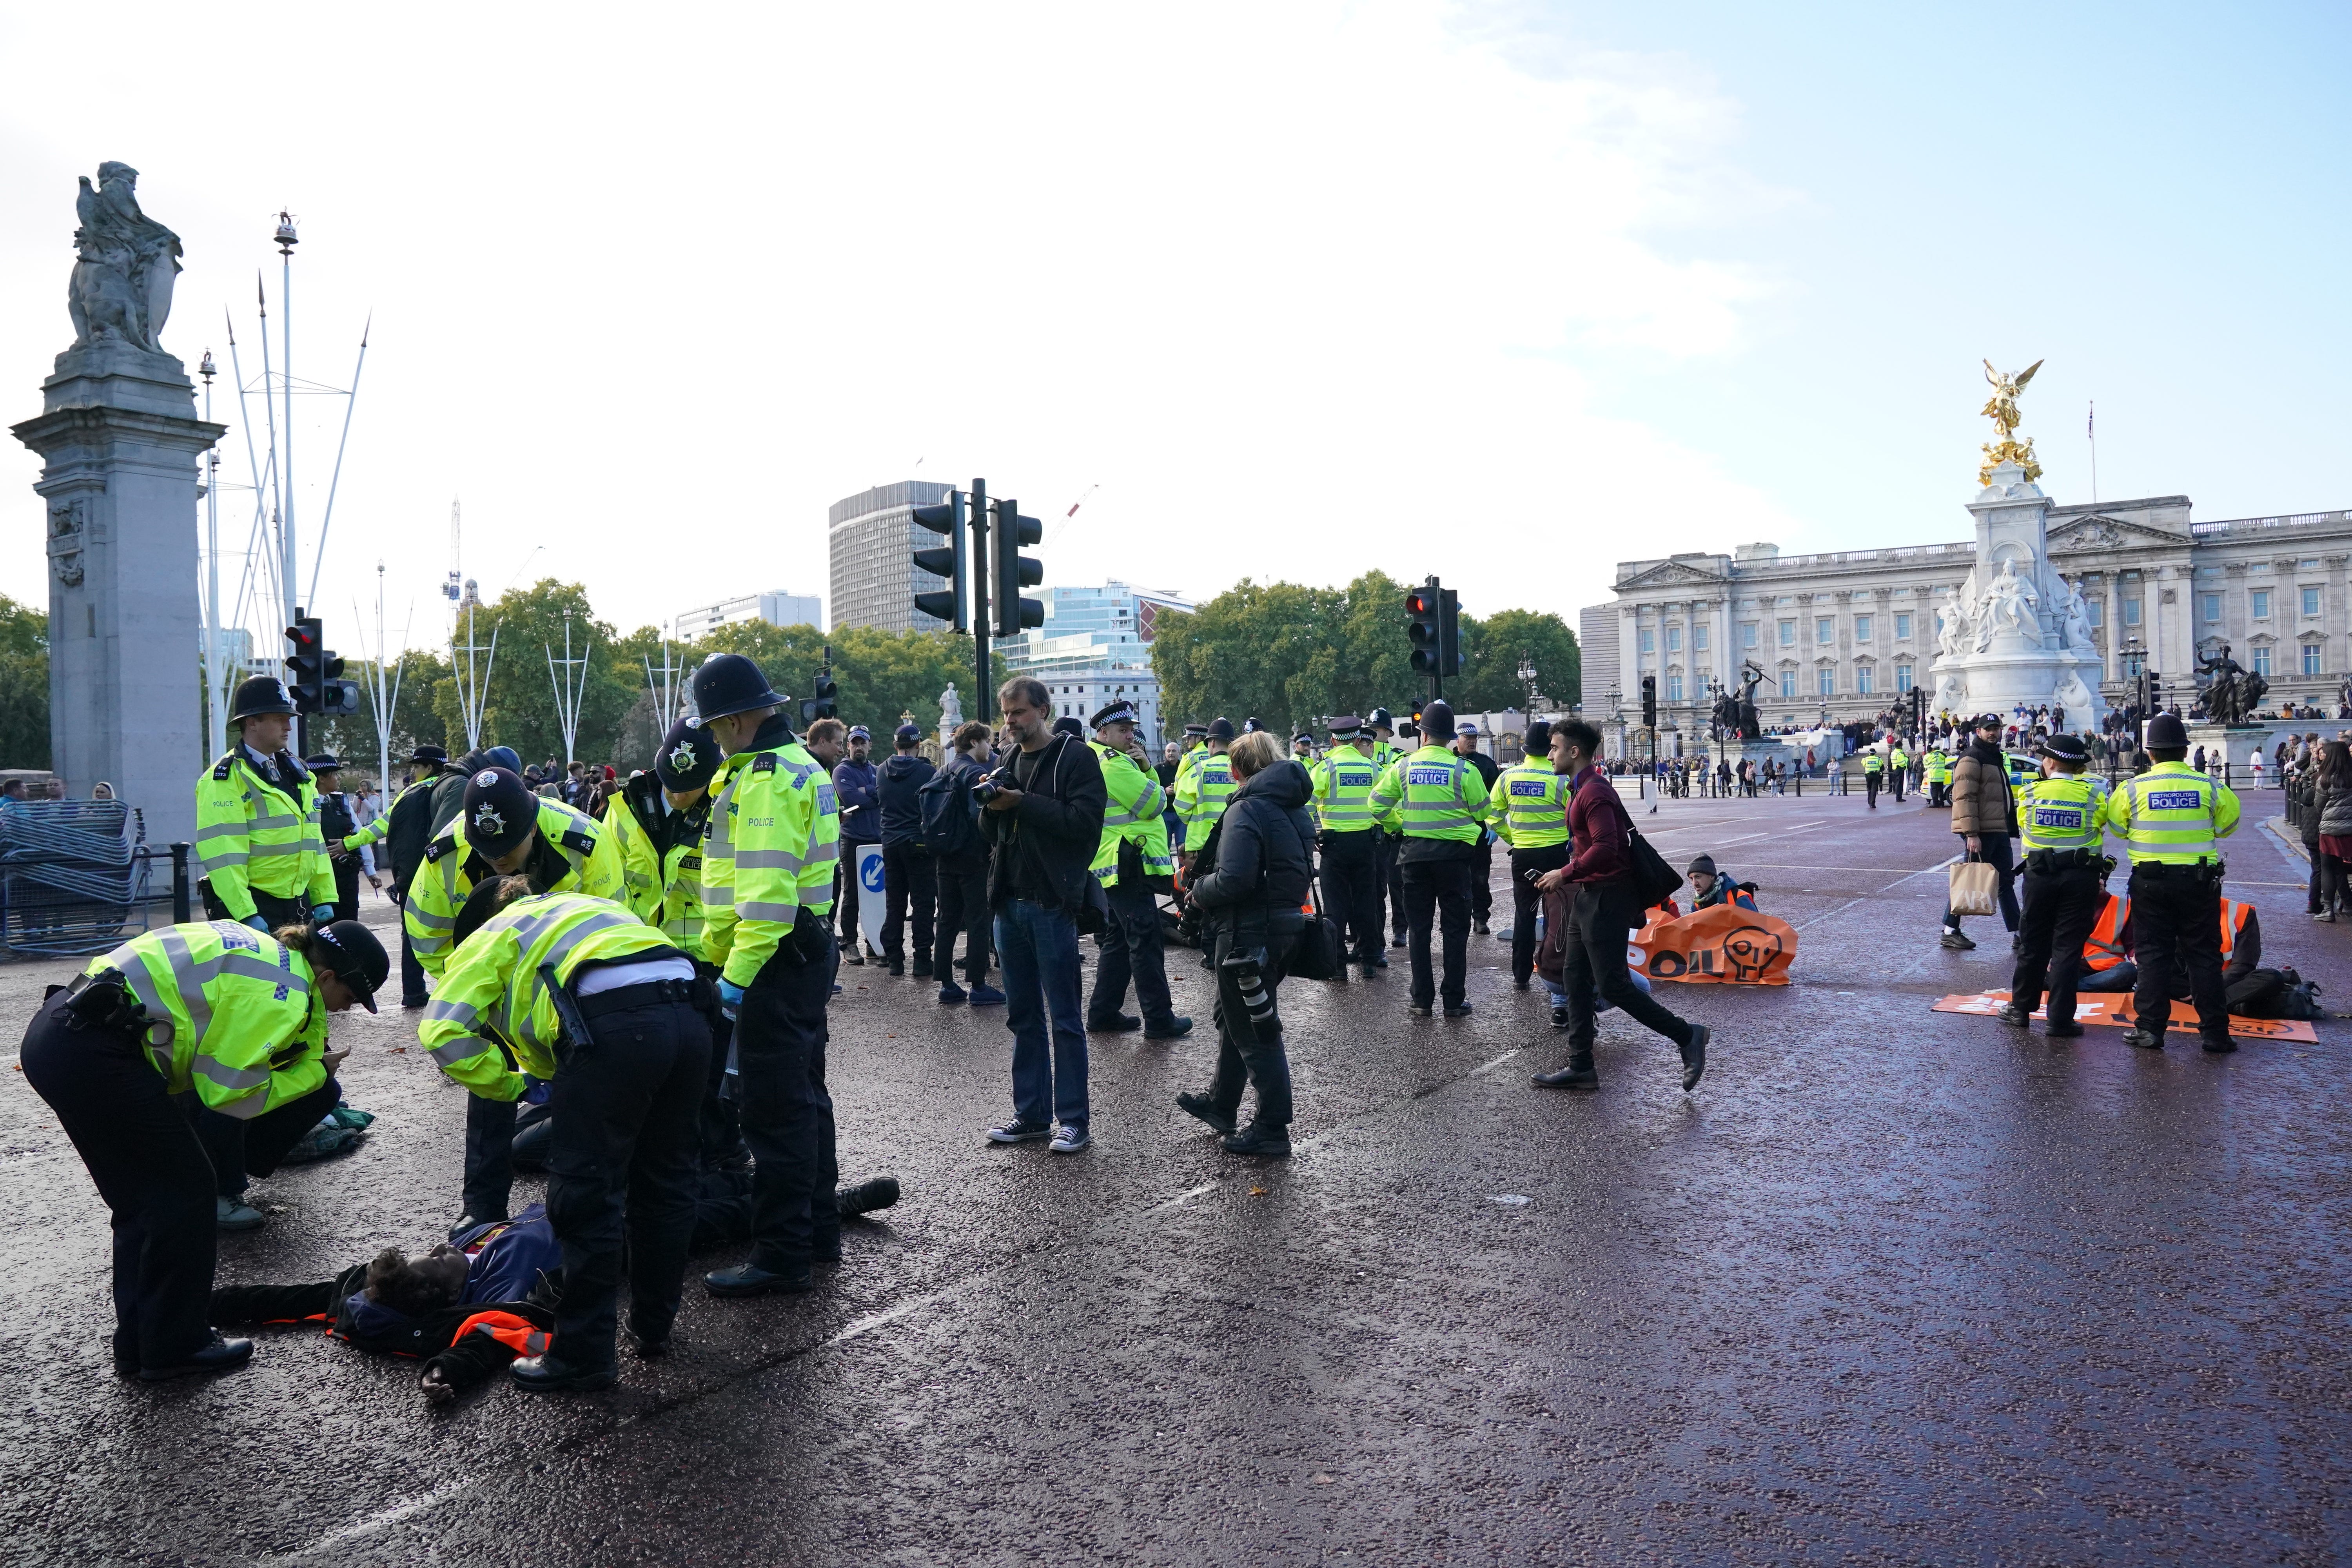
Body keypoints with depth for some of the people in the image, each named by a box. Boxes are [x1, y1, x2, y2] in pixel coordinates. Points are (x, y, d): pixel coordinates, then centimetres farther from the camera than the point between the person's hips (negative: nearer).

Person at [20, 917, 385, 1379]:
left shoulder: (268, 951, 14)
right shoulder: (283, 994, -13)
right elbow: (229, 1092, -9)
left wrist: (309, 1062, 3)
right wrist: (314, 1072, 2)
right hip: (95, 1054, -10)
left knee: (142, 1199, 19)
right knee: (187, 1193, 3)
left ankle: (139, 1345, 28)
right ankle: (174, 1348, 13)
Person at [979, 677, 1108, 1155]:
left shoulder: (1075, 757, -5)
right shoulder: (1010, 764, 17)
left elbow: (1085, 821, -18)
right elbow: (991, 833, 18)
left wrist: (1022, 803, -17)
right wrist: (992, 805, -3)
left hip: (1053, 904, -7)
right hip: (1010, 902, 7)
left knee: (1065, 1019, -1)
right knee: (1023, 1017, 13)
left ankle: (1073, 1120, 7)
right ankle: (1032, 1114, 21)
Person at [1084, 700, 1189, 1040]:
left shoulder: (1103, 761, 19)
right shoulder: (1113, 764, -14)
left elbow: (1148, 795, 20)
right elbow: (1154, 803, -14)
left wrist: (1144, 768, 3)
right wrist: (1145, 772, 2)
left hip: (1114, 868, 11)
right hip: (1127, 863, -11)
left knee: (1117, 941, 16)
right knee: (1146, 942, -7)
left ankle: (1103, 1013, 19)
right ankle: (1159, 1020, -4)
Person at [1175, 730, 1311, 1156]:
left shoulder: (1247, 809, -18)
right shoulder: (1297, 810, 10)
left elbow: (1234, 880, -28)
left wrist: (1198, 890, -8)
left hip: (1248, 933, -10)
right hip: (1285, 925, 10)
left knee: (1255, 1033, 2)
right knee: (1234, 1018, 24)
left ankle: (1273, 1129, 10)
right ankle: (1221, 1104, 38)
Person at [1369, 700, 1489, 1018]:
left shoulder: (1403, 766, -3)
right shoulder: (1463, 770, -9)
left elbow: (1377, 804, 3)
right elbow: (1482, 813, -1)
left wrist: (1396, 823, 19)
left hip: (1415, 852, 2)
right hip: (1454, 853, -2)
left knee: (1419, 928, 10)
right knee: (1455, 929, 6)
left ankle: (1422, 1000, 11)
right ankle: (1454, 1001, 8)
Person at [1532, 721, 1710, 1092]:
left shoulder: (1594, 792, -17)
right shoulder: (1581, 789, 17)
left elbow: (1606, 847, -26)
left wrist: (1566, 874, -18)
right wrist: (1569, 875, 15)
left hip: (1608, 897, -11)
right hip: (1589, 895, 11)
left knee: (1612, 984, -9)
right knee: (1575, 977, 10)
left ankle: (1687, 1036, 4)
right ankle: (1581, 1067, 14)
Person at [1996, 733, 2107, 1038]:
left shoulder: (2030, 793, -3)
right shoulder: (2093, 793, -5)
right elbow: (2105, 821, 10)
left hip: (2040, 874, 1)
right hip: (2082, 876, -1)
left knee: (2033, 943, 13)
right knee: (2068, 947, 3)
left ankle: (2021, 1008, 22)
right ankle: (2060, 1019, 3)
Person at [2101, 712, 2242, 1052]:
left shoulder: (2133, 788, -8)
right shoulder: (2209, 787, -6)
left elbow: (2117, 828, 5)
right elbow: (2228, 825, 8)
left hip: (2151, 880, -1)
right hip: (2200, 880, 1)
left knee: (2153, 954, 6)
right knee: (2204, 955, 9)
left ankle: (2150, 1028, 6)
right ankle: (2215, 1031, 12)